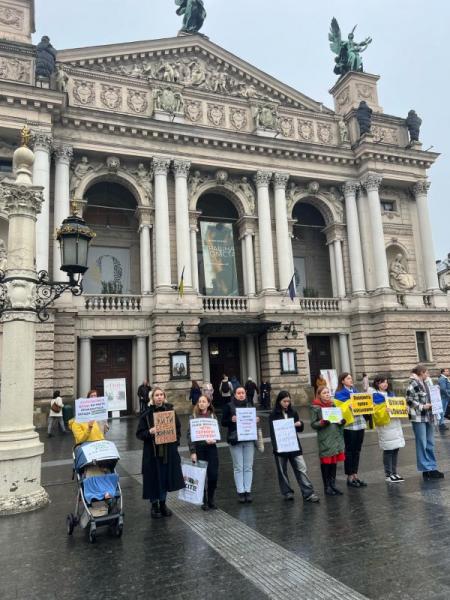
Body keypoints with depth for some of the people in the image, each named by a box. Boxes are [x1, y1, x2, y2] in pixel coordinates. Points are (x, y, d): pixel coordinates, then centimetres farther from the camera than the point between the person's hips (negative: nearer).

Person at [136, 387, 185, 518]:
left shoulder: (170, 410, 1)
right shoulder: (147, 413, -7)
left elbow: (178, 428, 12)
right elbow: (139, 433, -6)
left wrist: (175, 442, 1)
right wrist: (150, 432, -23)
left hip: (169, 451, 3)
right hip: (152, 451, -3)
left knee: (166, 477, 11)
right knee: (154, 478, 5)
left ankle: (162, 503, 30)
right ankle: (154, 506, 24)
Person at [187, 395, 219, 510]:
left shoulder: (213, 416, 5)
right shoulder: (194, 417, -1)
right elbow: (190, 435, -3)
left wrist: (213, 439, -14)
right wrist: (192, 452, -10)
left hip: (211, 448, 2)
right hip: (198, 449, -1)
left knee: (213, 475, 0)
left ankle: (211, 500, 19)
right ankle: (204, 501, 18)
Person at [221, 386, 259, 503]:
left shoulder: (249, 405, 9)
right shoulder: (229, 406, -1)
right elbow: (223, 422, -2)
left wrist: (256, 420, -4)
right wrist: (231, 420, -20)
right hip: (235, 440, -3)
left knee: (248, 467, 6)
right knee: (238, 467, 1)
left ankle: (248, 491, 14)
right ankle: (240, 491, 9)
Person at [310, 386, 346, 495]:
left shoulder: (333, 404, 9)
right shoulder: (315, 407, -6)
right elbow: (313, 424, -6)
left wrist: (342, 421, -4)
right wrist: (322, 422, -22)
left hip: (336, 437, 5)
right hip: (325, 439, -5)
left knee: (334, 462, 12)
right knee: (326, 462, 4)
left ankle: (333, 484, 25)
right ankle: (327, 487, 16)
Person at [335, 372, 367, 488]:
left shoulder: (355, 391, 16)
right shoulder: (340, 393, -5)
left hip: (360, 423, 7)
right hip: (349, 425, -7)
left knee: (357, 451, 11)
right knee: (349, 451, 1)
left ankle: (355, 475, 21)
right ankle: (350, 477, 10)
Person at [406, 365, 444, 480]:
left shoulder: (424, 383, 16)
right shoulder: (413, 384, -11)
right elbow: (409, 400, -16)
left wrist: (431, 405, 10)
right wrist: (422, 406, -17)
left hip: (428, 417, 9)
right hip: (419, 418, -9)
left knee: (430, 444, 12)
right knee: (422, 444, -3)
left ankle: (432, 468, 20)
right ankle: (426, 469, 5)